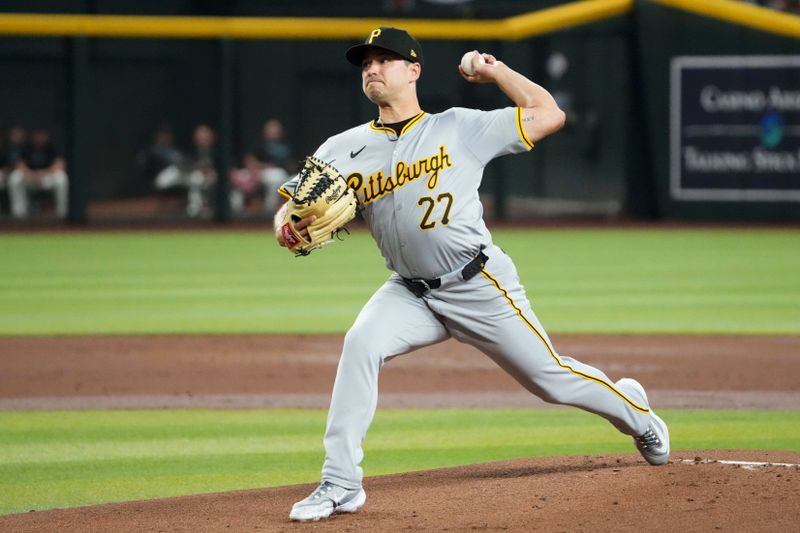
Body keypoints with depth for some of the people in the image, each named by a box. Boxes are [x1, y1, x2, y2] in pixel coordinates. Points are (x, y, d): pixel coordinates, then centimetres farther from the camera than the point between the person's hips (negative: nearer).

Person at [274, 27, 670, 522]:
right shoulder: (344, 150, 3)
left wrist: (496, 71, -1)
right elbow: (290, 210, -1)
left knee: (551, 377, 4)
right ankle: (341, 485, -22)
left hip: (482, 287, -2)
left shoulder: (460, 127, -3)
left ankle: (636, 412, 37)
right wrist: (288, 228, -24)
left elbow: (549, 115, -1)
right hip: (410, 293, 2)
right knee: (361, 345, -25)